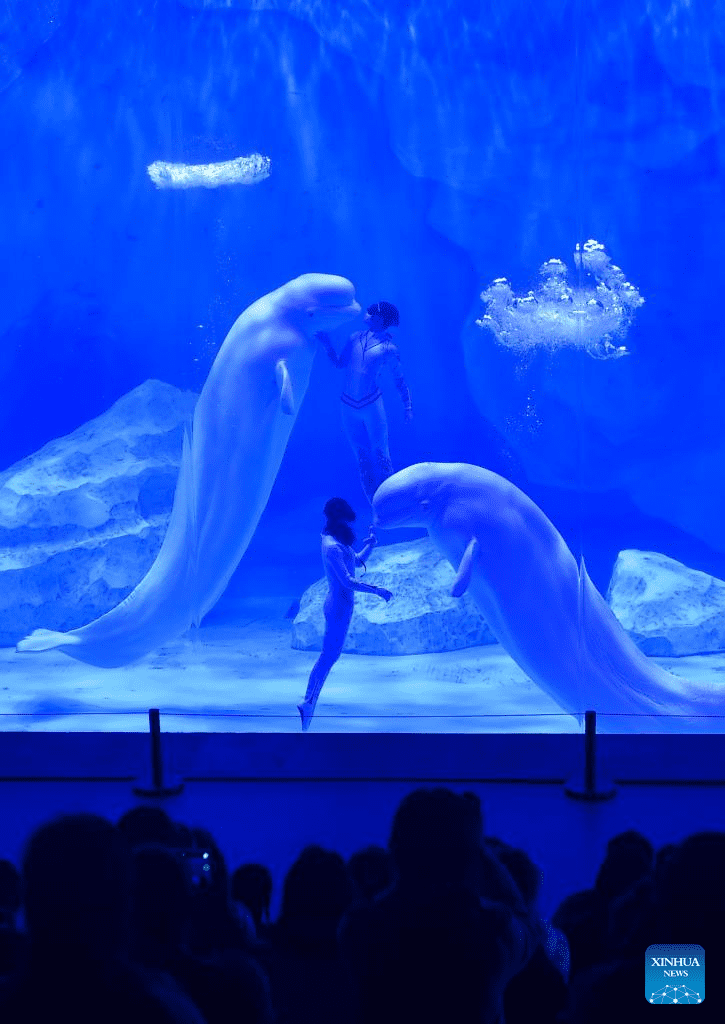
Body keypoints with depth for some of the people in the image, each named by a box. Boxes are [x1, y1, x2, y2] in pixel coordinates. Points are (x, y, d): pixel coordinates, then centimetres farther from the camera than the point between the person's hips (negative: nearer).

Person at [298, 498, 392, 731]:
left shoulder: (339, 542, 9)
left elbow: (358, 560, 23)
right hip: (340, 604, -10)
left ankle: (309, 701, 19)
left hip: (342, 602, 10)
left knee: (331, 654, 14)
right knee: (329, 655, -4)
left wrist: (370, 544, 6)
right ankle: (308, 702, 2)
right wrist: (376, 590, -22)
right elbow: (348, 581, -26)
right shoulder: (332, 547, -22)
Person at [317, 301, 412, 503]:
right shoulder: (356, 338, 6)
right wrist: (325, 342, 2)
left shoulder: (388, 349, -6)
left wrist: (408, 408, 1)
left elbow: (400, 380, 2)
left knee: (380, 456, -1)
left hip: (372, 406, -4)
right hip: (349, 406, 4)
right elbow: (339, 364, 10)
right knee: (362, 458, 9)